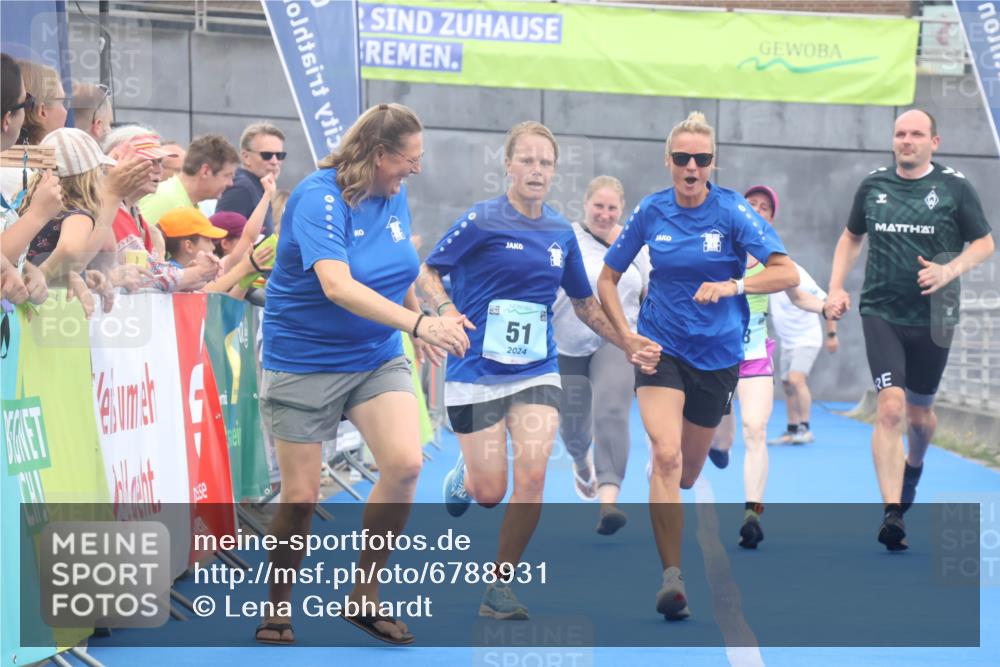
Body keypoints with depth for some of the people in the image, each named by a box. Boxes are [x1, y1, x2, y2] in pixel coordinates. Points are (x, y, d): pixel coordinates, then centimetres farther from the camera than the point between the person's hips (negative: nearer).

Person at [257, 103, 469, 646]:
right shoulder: (319, 198, -21)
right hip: (304, 361, -5)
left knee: (405, 463, -16)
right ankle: (277, 609, 22)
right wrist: (418, 323, -41)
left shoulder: (395, 196, 2)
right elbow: (337, 285, -34)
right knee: (300, 497, -1)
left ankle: (365, 597, 0)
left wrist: (420, 324, 19)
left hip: (377, 357, 5)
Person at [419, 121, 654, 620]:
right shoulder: (482, 220, -8)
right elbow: (428, 274, -4)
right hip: (477, 371, -3)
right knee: (489, 493, -1)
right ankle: (463, 474, 38)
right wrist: (449, 313, -22)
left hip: (537, 371, 3)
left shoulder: (561, 233, 6)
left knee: (532, 475, -14)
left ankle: (500, 587, 2)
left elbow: (584, 303, 20)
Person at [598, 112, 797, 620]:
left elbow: (786, 272, -15)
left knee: (688, 472, 13)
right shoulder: (650, 212, -3)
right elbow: (607, 278, 8)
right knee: (666, 455, -22)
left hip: (718, 354, 1)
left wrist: (732, 285, -30)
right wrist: (626, 336, -5)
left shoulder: (733, 212, -8)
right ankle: (671, 577, -23)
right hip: (660, 347, -1)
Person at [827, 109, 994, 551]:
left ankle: (914, 466, 48)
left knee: (919, 413, 13)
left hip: (931, 319, 0)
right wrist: (836, 287, 8)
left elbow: (985, 244, 1)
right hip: (881, 313, 0)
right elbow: (851, 237, 20)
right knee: (891, 407, -15)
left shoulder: (954, 187, -2)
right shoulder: (874, 185, 5)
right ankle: (892, 513, -18)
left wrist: (948, 271, -16)